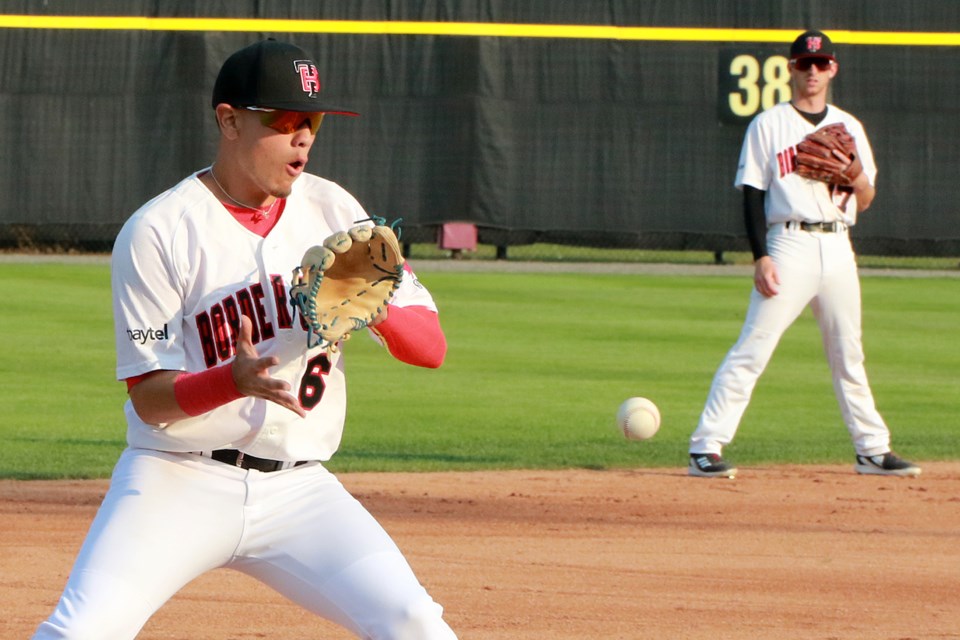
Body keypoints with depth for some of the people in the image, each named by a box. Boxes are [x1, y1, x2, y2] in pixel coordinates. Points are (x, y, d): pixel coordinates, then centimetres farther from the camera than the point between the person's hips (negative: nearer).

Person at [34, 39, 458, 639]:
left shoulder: (331, 211, 5)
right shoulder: (157, 233, -9)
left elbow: (431, 347, 3)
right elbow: (150, 398, -12)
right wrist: (236, 380, -33)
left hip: (299, 492, 4)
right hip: (179, 482, -3)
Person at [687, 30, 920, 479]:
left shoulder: (848, 127, 15)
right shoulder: (768, 126, 4)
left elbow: (865, 201, 15)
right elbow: (752, 195, -1)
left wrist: (856, 173, -8)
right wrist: (760, 257, -12)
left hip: (838, 249, 4)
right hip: (789, 244, -4)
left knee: (849, 355, 10)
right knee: (752, 351, -11)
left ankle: (872, 450, 18)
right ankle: (706, 448, -12)